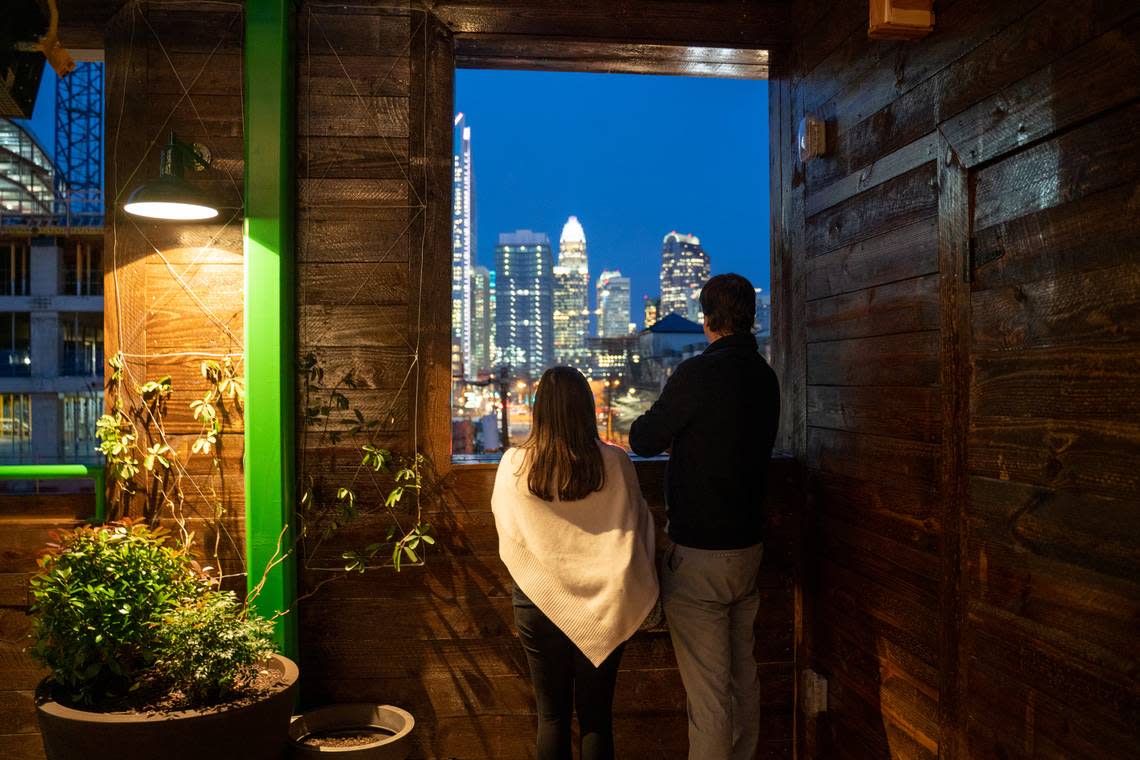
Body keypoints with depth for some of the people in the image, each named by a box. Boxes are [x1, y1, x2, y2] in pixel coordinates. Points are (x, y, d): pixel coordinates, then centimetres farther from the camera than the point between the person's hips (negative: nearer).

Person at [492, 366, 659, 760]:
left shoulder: (514, 465, -10)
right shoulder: (615, 463, -12)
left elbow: (507, 535, 3)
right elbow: (638, 528, -3)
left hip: (539, 603, 0)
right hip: (602, 609, 0)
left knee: (552, 717, 14)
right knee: (596, 718, 12)